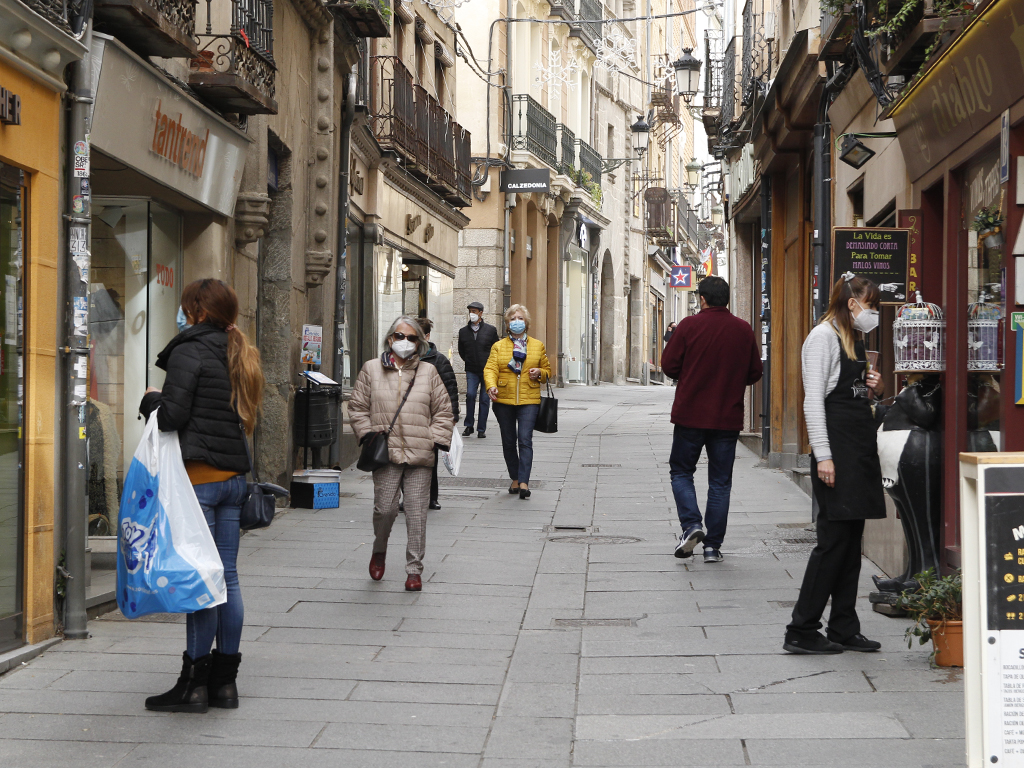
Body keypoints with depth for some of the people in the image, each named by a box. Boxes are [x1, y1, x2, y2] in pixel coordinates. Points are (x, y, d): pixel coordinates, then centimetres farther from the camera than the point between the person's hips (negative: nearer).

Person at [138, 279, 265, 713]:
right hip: (234, 474, 8)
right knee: (226, 576, 9)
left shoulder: (189, 351, -8)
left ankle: (195, 682, -1)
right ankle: (224, 678, 14)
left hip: (200, 474, -8)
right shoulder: (240, 354, 16)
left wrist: (151, 400, 4)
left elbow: (172, 415, -16)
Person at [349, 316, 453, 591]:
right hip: (385, 453, 0)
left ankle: (414, 570, 9)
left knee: (417, 514, -1)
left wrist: (437, 439, 2)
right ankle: (379, 550, 25)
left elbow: (443, 410, 12)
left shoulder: (428, 372, 10)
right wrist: (367, 434, 2)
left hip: (420, 455, 1)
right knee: (385, 508, -6)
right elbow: (358, 406, 13)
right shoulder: (371, 369, 9)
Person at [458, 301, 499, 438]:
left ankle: (481, 429, 8)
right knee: (470, 394, -16)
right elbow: (461, 350, 20)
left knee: (485, 399, 1)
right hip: (471, 370, 1)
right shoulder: (463, 331, 7)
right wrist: (468, 361, 11)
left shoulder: (491, 330, 2)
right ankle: (469, 426, -3)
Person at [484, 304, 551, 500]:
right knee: (508, 442, 8)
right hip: (504, 400, 1)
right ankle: (515, 479, 22)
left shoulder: (538, 346, 12)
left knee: (525, 440, -13)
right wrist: (491, 386, -24)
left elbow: (548, 370, 20)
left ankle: (524, 482, -18)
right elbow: (490, 369, -5)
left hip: (529, 400, -1)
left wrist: (540, 373, -4)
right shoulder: (498, 346, 8)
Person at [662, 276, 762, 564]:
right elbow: (754, 373, 7)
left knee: (681, 471, 14)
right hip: (728, 418, 2)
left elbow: (669, 365, -5)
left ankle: (691, 524, -7)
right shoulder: (744, 330, 0)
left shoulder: (689, 326, -8)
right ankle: (713, 546, 8)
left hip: (690, 414, -2)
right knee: (720, 481, 9)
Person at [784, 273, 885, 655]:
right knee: (834, 538, -9)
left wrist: (876, 389, 6)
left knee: (851, 540, 9)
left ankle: (844, 629, 14)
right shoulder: (823, 336, -8)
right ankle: (801, 631, -3)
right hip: (837, 445, -9)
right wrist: (823, 456, -20)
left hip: (861, 445, 9)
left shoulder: (854, 340, 20)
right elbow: (813, 399, -14)